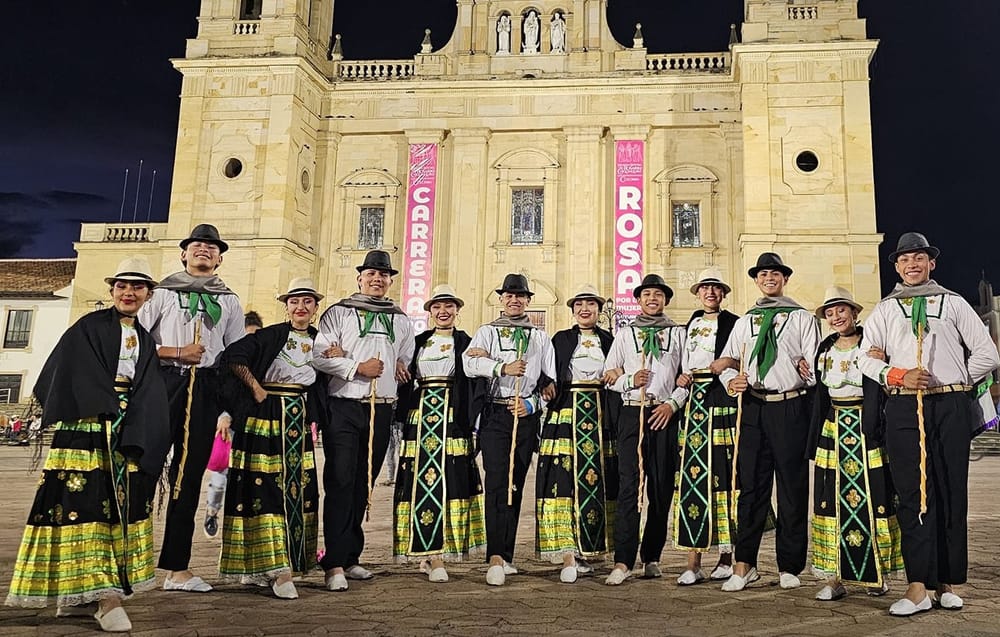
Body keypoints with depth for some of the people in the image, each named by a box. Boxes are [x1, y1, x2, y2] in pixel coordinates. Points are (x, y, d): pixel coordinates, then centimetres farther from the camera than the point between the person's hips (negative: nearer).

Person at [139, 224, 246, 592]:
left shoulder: (228, 300, 19)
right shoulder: (164, 292, 10)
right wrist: (176, 352, -10)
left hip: (204, 389, 2)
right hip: (163, 382, -2)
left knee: (190, 475, 3)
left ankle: (177, 567, 7)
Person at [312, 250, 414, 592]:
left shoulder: (400, 319, 16)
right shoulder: (339, 313, 3)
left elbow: (407, 352, 32)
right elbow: (319, 355, -7)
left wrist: (401, 365, 12)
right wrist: (356, 368, -13)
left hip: (381, 410, 5)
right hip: (344, 409, -4)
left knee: (363, 485, 10)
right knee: (340, 483, -10)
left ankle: (350, 557, 19)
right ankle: (335, 565, -9)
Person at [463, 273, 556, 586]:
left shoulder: (540, 336, 16)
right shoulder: (487, 331, 10)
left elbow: (549, 381, 11)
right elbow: (469, 362, -8)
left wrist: (531, 404, -4)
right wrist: (503, 367, -21)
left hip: (526, 416, 3)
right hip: (495, 414, -2)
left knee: (515, 485, 6)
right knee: (497, 483, -14)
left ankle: (505, 556, 13)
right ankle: (496, 558, -18)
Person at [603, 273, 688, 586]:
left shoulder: (678, 333, 13)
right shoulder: (625, 333, 14)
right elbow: (608, 373, 12)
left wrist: (672, 404, -5)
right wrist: (630, 380, -6)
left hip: (666, 414, 1)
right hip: (632, 413, -1)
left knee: (662, 488, 3)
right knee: (629, 485, -9)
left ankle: (651, 557, 14)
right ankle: (623, 561, -10)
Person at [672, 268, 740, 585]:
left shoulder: (733, 323, 5)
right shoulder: (691, 324, 20)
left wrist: (730, 363, -16)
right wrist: (681, 377, 6)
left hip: (722, 403, -4)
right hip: (693, 401, 4)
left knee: (723, 474, -3)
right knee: (692, 475, -2)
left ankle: (726, 555, 9)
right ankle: (693, 562, -1)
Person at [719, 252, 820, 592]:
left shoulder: (802, 318, 9)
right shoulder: (744, 321, 18)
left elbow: (815, 364, 2)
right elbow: (727, 362, 15)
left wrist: (807, 370, -18)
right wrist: (731, 380, -4)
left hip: (791, 408, -2)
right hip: (753, 408, 3)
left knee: (792, 487, 3)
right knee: (750, 485, 2)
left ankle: (789, 566, 14)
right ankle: (744, 564, 9)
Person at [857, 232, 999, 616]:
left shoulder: (953, 303, 13)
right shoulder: (884, 310, 14)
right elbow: (866, 358, 6)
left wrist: (955, 381, 6)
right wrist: (899, 376, -9)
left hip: (951, 407, 0)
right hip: (904, 409, 0)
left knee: (952, 494, 3)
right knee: (913, 495, -4)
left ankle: (947, 583, 14)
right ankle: (918, 587, -4)